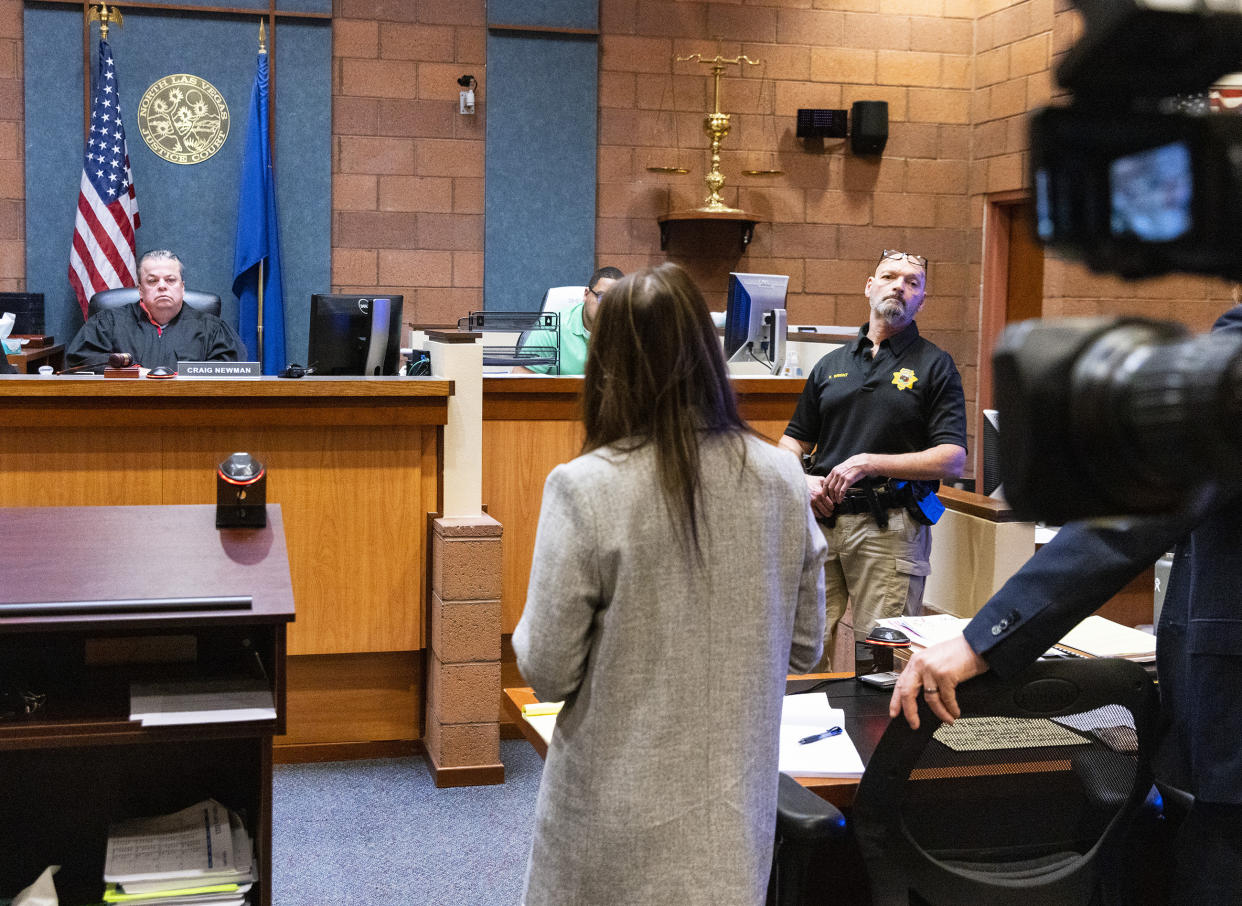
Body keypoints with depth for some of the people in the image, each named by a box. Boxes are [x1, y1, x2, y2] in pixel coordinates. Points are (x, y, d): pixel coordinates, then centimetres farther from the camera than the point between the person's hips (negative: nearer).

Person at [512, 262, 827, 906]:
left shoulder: (584, 489, -17)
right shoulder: (781, 478, -5)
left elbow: (547, 672, -12)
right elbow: (804, 646, 5)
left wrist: (531, 638, 8)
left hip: (620, 817, -3)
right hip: (736, 805, 3)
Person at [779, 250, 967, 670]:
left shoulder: (935, 365, 5)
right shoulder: (832, 364, 18)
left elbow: (952, 460, -5)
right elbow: (794, 440, 21)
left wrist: (870, 463, -13)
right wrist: (802, 478, -2)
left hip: (890, 528, -4)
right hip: (820, 520, 4)